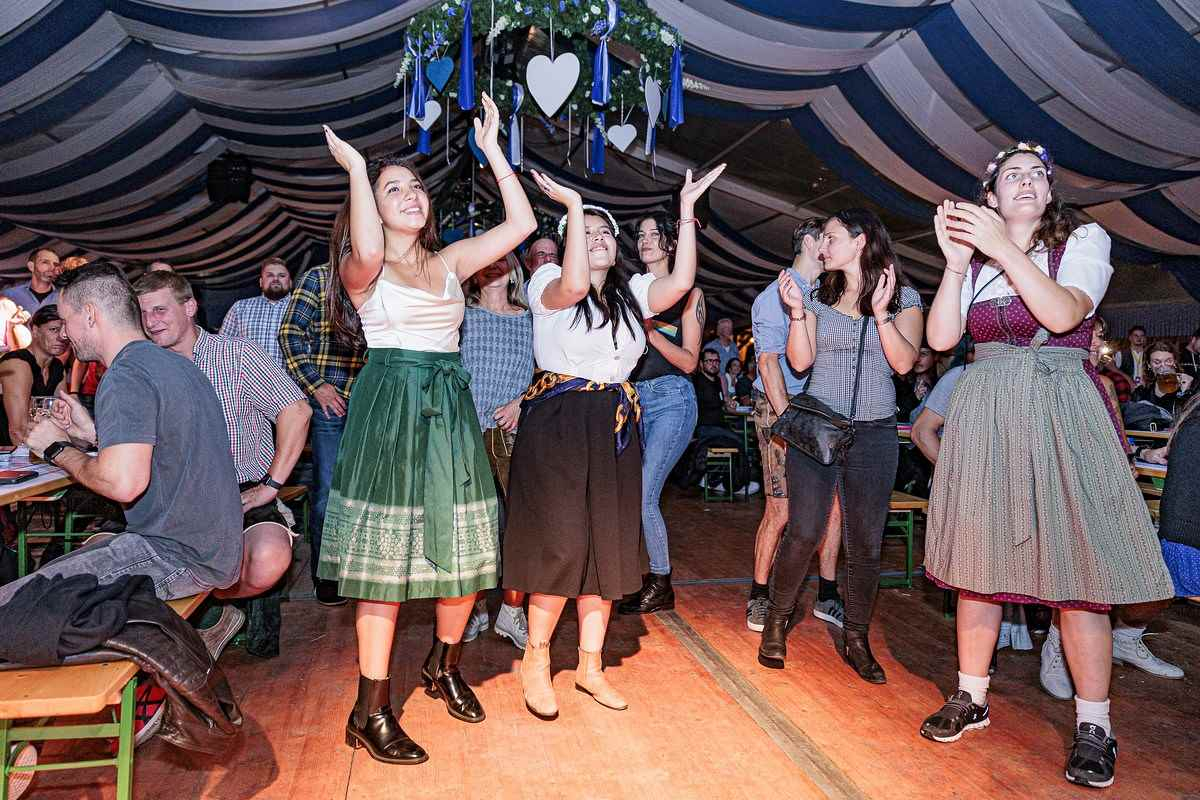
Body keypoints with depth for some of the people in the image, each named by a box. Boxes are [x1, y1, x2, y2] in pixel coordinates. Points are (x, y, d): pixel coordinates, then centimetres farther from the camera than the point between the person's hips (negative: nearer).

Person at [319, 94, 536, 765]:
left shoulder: (450, 261, 14)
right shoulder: (364, 269, 1)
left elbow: (521, 224, 6)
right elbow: (366, 251, -25)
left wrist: (493, 149, 8)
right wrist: (357, 169, -12)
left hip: (450, 408, 5)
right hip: (388, 407, -5)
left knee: (463, 550, 8)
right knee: (385, 559, -4)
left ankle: (446, 667, 32)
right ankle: (372, 711, 7)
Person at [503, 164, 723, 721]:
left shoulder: (632, 292, 12)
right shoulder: (549, 283, -1)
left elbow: (681, 282, -6)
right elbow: (574, 284, -25)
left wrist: (686, 209, -6)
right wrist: (574, 205, -20)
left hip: (615, 429, 6)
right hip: (557, 425, -5)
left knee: (608, 549, 8)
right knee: (563, 545, -10)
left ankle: (590, 665, 21)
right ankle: (535, 659, 10)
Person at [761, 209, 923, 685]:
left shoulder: (904, 297, 4)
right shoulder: (819, 295, 8)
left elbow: (904, 363, -8)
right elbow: (800, 361, 0)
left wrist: (881, 311, -18)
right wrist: (796, 312, -12)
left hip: (874, 433, 0)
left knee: (865, 543, 5)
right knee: (804, 533, -5)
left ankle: (856, 639, 20)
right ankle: (777, 621, 14)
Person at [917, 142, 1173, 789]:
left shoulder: (1084, 241, 5)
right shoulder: (975, 258, 12)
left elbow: (1063, 313, -14)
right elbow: (940, 337, 0)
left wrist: (1005, 248, -18)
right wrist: (956, 261, -8)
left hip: (1061, 414, -2)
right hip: (985, 416, 3)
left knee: (1076, 568, -4)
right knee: (979, 560, 6)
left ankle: (1094, 725, 10)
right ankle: (972, 698, 20)